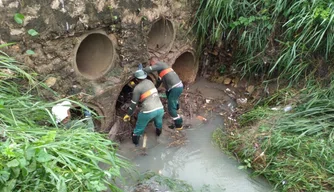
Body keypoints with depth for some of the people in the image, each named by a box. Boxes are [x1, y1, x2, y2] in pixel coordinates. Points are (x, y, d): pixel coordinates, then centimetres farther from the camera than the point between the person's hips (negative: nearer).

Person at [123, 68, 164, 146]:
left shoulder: (137, 88, -5)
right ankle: (158, 132, 62)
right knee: (158, 119, 38)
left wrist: (128, 115, 6)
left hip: (148, 111, -5)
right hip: (160, 108, 5)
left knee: (140, 126, 22)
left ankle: (135, 141, 38)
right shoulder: (149, 82, 14)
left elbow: (133, 103, -4)